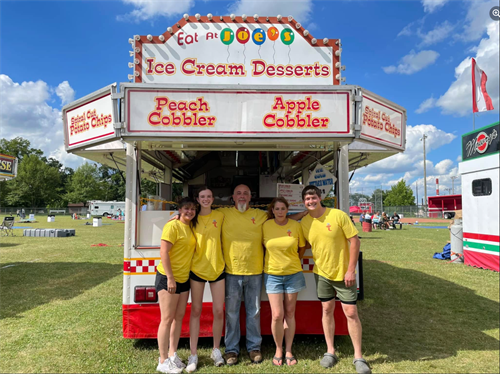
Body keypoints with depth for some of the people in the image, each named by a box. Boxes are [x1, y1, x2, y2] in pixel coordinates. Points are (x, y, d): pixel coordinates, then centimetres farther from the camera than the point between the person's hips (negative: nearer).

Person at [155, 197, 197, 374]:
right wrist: (170, 278, -19)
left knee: (179, 317, 14)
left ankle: (173, 355, 28)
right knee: (167, 319, 1)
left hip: (183, 279, 8)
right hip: (168, 278, -7)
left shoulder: (190, 227, 8)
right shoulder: (172, 226, -15)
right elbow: (164, 253, -18)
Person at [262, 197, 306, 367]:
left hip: (293, 273, 1)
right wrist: (274, 259, 3)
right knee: (277, 315, -4)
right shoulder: (266, 226, -7)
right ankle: (278, 350, 20)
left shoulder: (296, 226, -7)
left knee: (290, 313, 11)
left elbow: (302, 247, 7)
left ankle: (288, 351, 26)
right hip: (272, 274, -1)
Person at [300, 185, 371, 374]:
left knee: (351, 313, 2)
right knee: (327, 310, 12)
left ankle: (358, 357, 17)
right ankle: (330, 352, 28)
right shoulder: (304, 222, -4)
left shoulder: (338, 215, -16)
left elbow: (354, 241, -14)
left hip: (343, 273, -3)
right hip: (322, 273, 3)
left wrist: (351, 270, -16)